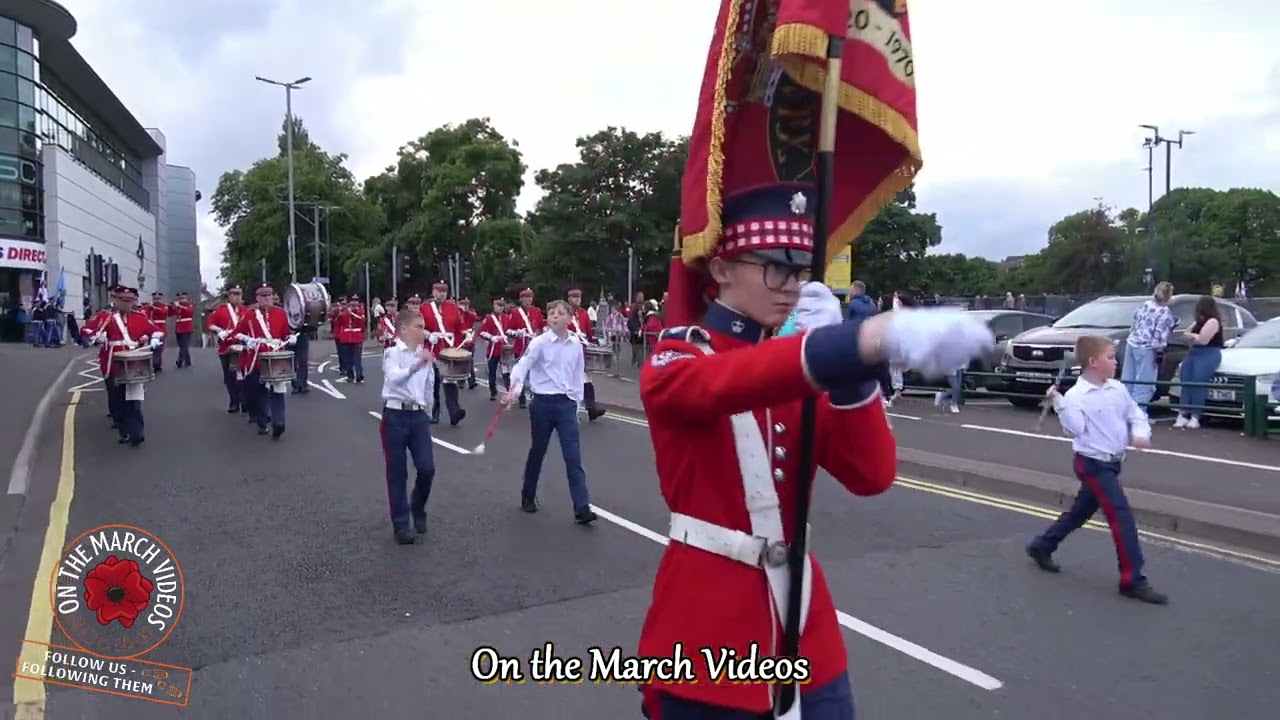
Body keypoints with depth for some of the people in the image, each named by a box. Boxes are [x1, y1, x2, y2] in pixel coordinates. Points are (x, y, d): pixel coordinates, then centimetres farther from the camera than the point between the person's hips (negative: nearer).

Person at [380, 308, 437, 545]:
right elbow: (393, 378, -27)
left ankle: (418, 508, 25)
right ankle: (401, 524, 14)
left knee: (427, 468, -4)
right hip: (396, 416, -4)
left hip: (419, 416, 4)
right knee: (397, 473, 2)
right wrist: (416, 365, -42)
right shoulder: (392, 353, -6)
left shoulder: (425, 355, 10)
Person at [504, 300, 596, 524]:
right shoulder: (539, 342, -7)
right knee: (538, 451, 12)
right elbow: (522, 366, -17)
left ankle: (582, 508, -6)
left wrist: (576, 401, 12)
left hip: (567, 403, 2)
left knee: (573, 455, -4)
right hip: (543, 403, -2)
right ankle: (528, 497, 33)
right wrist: (514, 390, -34)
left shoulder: (576, 345, 5)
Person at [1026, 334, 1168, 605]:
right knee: (1122, 517, -12)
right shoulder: (1076, 395, -17)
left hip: (1111, 463, 8)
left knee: (1080, 512, 20)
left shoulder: (1117, 389, 5)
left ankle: (1042, 547, 38)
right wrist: (1060, 403, -34)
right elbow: (1074, 430, -26)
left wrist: (1141, 433, -10)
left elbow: (1136, 414, 10)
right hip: (1092, 464, -8)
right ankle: (1132, 580, -5)